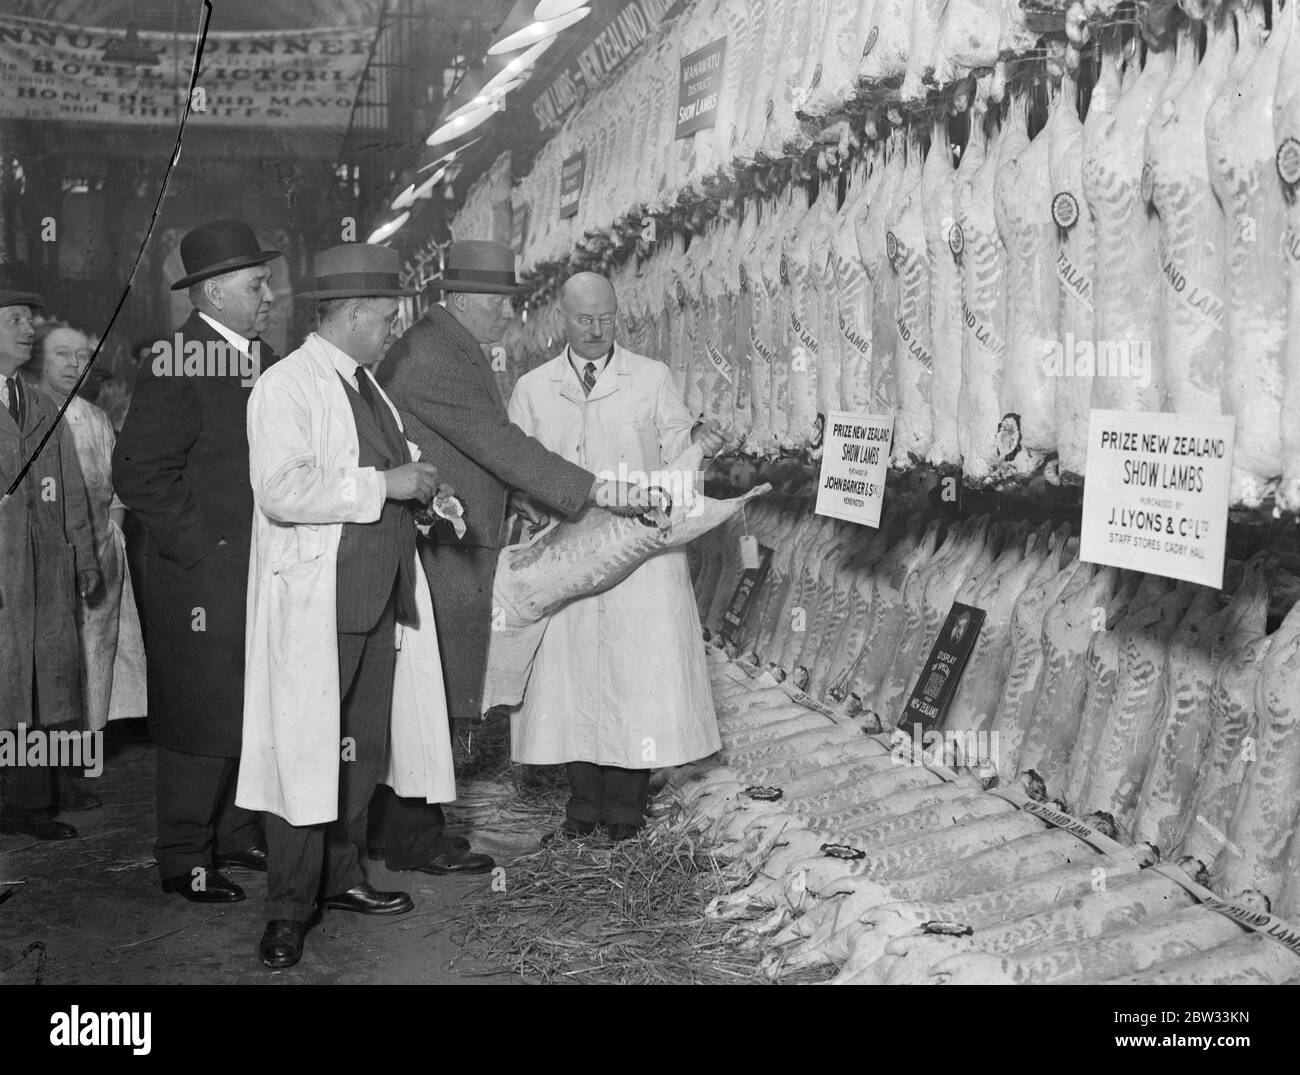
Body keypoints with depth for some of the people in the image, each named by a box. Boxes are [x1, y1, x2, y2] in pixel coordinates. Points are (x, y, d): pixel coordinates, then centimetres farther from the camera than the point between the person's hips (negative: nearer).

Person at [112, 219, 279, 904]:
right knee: (200, 718, 1)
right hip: (202, 578, -8)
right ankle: (185, 861, 15)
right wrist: (202, 546, -17)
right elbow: (138, 474, -18)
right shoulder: (178, 368, -14)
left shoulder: (262, 360, 11)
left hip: (263, 572, 8)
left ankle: (238, 835, 29)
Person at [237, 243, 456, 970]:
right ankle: (290, 909, 6)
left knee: (366, 744, 14)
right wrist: (385, 484, -20)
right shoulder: (287, 387, -11)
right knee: (306, 750, -4)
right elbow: (282, 491, -23)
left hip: (380, 596, 9)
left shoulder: (365, 386, 16)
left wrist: (419, 491, 10)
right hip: (314, 602, -9)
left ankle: (342, 875, 29)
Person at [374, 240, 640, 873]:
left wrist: (514, 496, 8)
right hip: (435, 549, -10)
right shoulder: (432, 357, -17)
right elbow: (498, 441, -21)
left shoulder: (454, 349, 16)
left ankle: (392, 826, 24)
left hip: (450, 547, 10)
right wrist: (590, 489, -19)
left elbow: (480, 442, 24)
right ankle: (414, 840, 7)